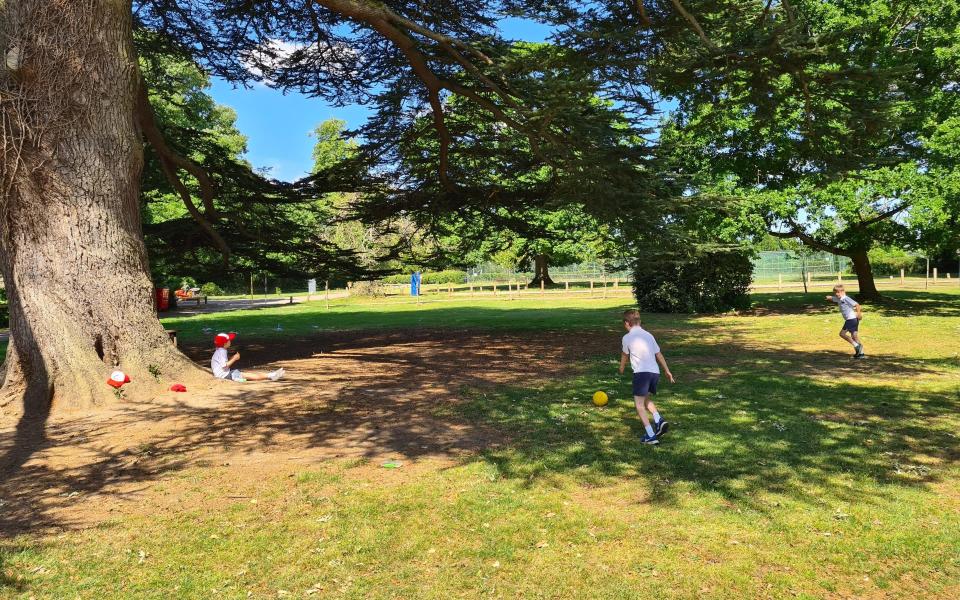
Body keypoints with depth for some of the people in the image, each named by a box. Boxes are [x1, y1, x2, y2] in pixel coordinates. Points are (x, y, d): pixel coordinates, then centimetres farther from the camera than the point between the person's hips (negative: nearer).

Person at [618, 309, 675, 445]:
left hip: (641, 372, -7)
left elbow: (625, 355, 16)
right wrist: (667, 371, 29)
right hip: (655, 372, 7)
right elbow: (659, 354, 20)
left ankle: (651, 436, -11)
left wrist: (621, 368, 36)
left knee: (639, 404, -2)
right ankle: (659, 421, 6)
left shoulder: (627, 338, 1)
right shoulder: (648, 335, 16)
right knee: (646, 399, 25)